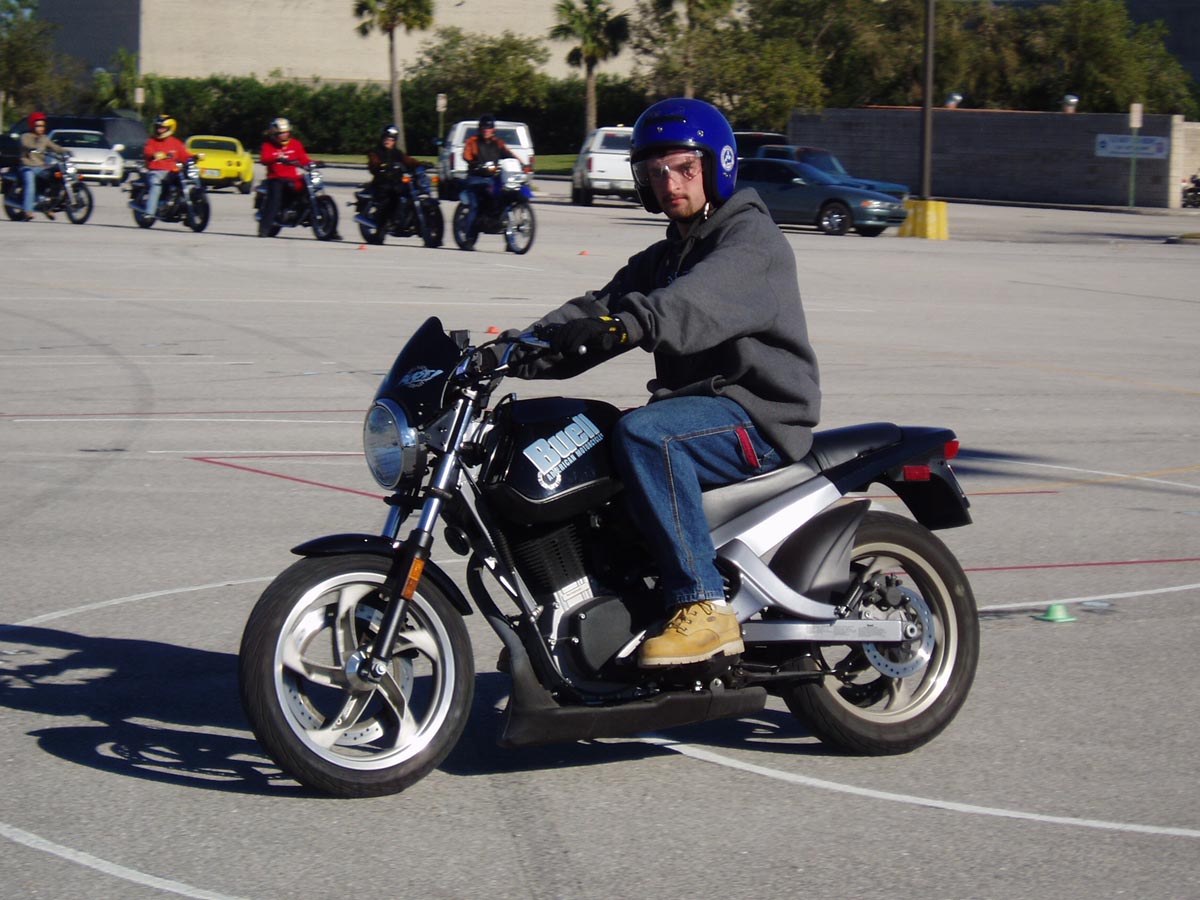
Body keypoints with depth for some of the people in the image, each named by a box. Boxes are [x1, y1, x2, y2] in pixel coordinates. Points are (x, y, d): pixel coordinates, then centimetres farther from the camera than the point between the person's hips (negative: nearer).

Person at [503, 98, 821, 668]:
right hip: (696, 409, 9)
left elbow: (704, 299, -29)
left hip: (761, 416, -9)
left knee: (643, 434, -34)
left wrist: (628, 322, -47)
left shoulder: (752, 240, -7)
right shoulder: (662, 257, 22)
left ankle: (704, 606, -32)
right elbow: (602, 304, 7)